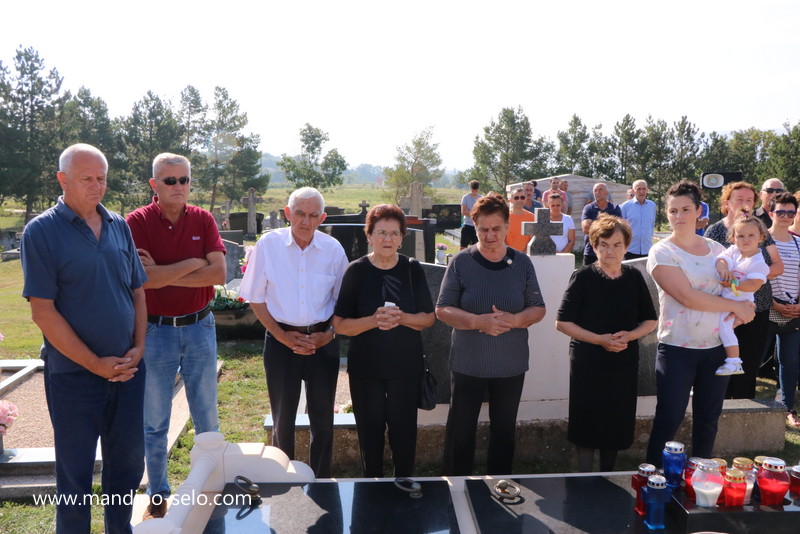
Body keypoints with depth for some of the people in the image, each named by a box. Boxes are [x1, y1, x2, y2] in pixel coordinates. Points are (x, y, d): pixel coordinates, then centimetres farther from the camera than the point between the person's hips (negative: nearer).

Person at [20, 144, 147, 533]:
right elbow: (42, 311, -12)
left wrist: (138, 347, -1)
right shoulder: (42, 232, -8)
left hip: (128, 367, 5)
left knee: (127, 461, 16)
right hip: (74, 373, -4)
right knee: (75, 470, 9)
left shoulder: (119, 226, 6)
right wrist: (94, 363, -13)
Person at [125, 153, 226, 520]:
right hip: (156, 331, -2)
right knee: (155, 421, 11)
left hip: (199, 327, 2)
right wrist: (193, 263, -13)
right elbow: (142, 279, -20)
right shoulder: (137, 222, -8)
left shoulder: (203, 220, 0)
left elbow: (218, 273, -11)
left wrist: (163, 274, -15)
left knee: (206, 416, 13)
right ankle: (157, 495, 29)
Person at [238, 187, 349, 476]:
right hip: (281, 340, -1)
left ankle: (321, 482, 31)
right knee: (283, 419, 14)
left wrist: (329, 334, -9)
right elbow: (256, 298, -1)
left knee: (322, 419, 12)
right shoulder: (268, 245, -7)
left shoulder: (333, 249, -4)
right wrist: (282, 335, -9)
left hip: (323, 341, 1)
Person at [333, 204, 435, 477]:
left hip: (406, 365, 1)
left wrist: (401, 317, -18)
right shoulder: (356, 271, -4)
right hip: (365, 366, 0)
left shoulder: (413, 269, 0)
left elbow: (429, 318, 2)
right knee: (370, 432, 11)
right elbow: (340, 324, -7)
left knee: (404, 431, 7)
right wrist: (373, 321, -23)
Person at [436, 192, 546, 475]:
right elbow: (442, 310, -7)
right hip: (467, 364, -2)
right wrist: (478, 321, -22)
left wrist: (516, 320, -17)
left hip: (511, 365, 2)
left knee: (504, 431, 16)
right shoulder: (461, 262, -5)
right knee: (460, 431, 5)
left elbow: (538, 309, 5)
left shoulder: (522, 263, 1)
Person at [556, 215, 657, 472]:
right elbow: (562, 323, -9)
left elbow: (650, 321, 9)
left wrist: (629, 335, -11)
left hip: (624, 363, 4)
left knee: (617, 426, 12)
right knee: (587, 425, 4)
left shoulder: (634, 277, 4)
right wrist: (599, 339, -18)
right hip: (588, 364, -3)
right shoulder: (583, 277, -7)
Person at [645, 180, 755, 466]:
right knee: (668, 420, -1)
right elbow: (688, 297, -17)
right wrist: (735, 306, -11)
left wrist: (741, 314, -8)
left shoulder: (716, 249, 8)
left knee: (708, 419, 14)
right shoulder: (662, 252, -7)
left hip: (717, 346, 5)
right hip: (678, 348, -5)